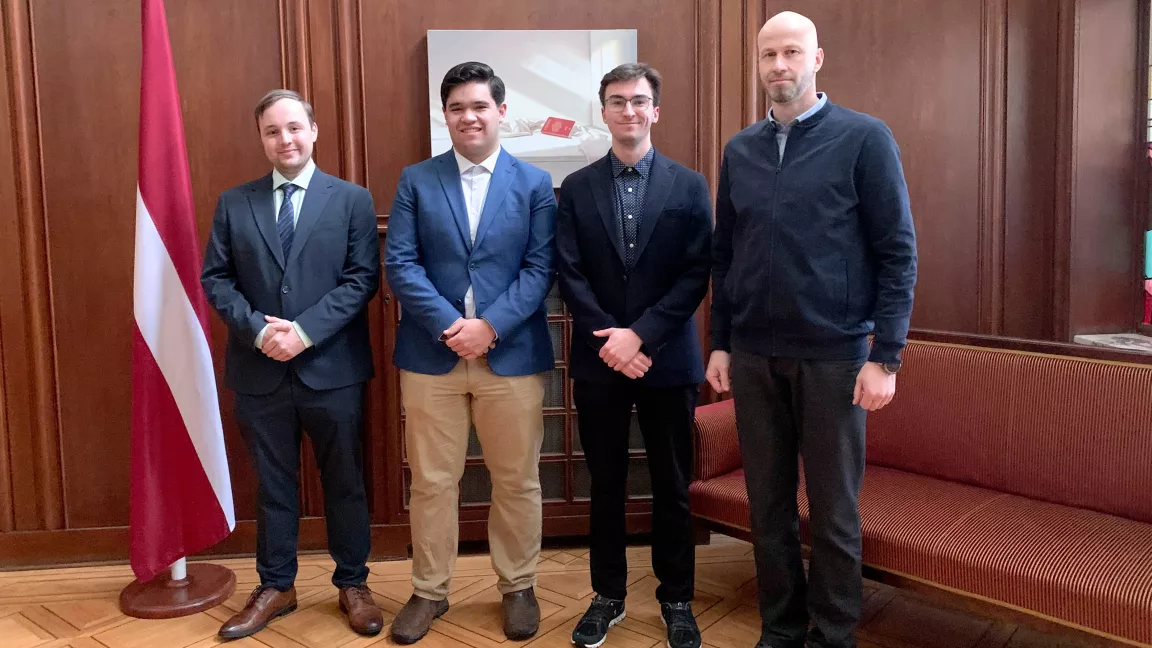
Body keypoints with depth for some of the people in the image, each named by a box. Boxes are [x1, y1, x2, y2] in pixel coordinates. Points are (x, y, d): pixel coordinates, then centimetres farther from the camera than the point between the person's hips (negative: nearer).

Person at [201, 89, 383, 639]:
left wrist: (305, 330, -16)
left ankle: (352, 584, 25)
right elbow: (215, 279, 3)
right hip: (259, 370, 2)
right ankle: (275, 587, 27)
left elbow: (362, 278, -6)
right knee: (272, 483, 13)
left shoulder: (352, 200, 1)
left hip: (332, 367, -2)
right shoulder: (233, 203, 8)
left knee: (344, 481, 9)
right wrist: (259, 329, -13)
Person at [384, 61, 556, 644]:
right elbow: (399, 264, -3)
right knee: (431, 483, 9)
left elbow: (540, 268, -3)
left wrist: (491, 325, -16)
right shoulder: (416, 180, 6)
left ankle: (518, 587, 27)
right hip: (430, 355, 1)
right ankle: (429, 590, 26)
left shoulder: (535, 184, 5)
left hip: (512, 355, 0)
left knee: (516, 481, 9)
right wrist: (449, 324, -15)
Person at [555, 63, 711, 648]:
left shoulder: (688, 186, 2)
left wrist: (640, 335, -15)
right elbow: (570, 275, -2)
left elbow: (696, 275, -5)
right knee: (606, 484, 11)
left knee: (672, 486, 9)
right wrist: (610, 340, -13)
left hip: (667, 358, -1)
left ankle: (677, 600, 25)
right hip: (598, 359, 1)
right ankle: (608, 595, 27)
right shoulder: (576, 187, 4)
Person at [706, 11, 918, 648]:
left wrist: (886, 355, -10)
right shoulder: (739, 150, 8)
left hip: (833, 355, -3)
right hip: (753, 356, 4)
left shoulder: (864, 138, -4)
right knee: (768, 505, 12)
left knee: (833, 510, 7)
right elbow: (723, 255, 11)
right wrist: (720, 343, 8)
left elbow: (897, 251, -6)